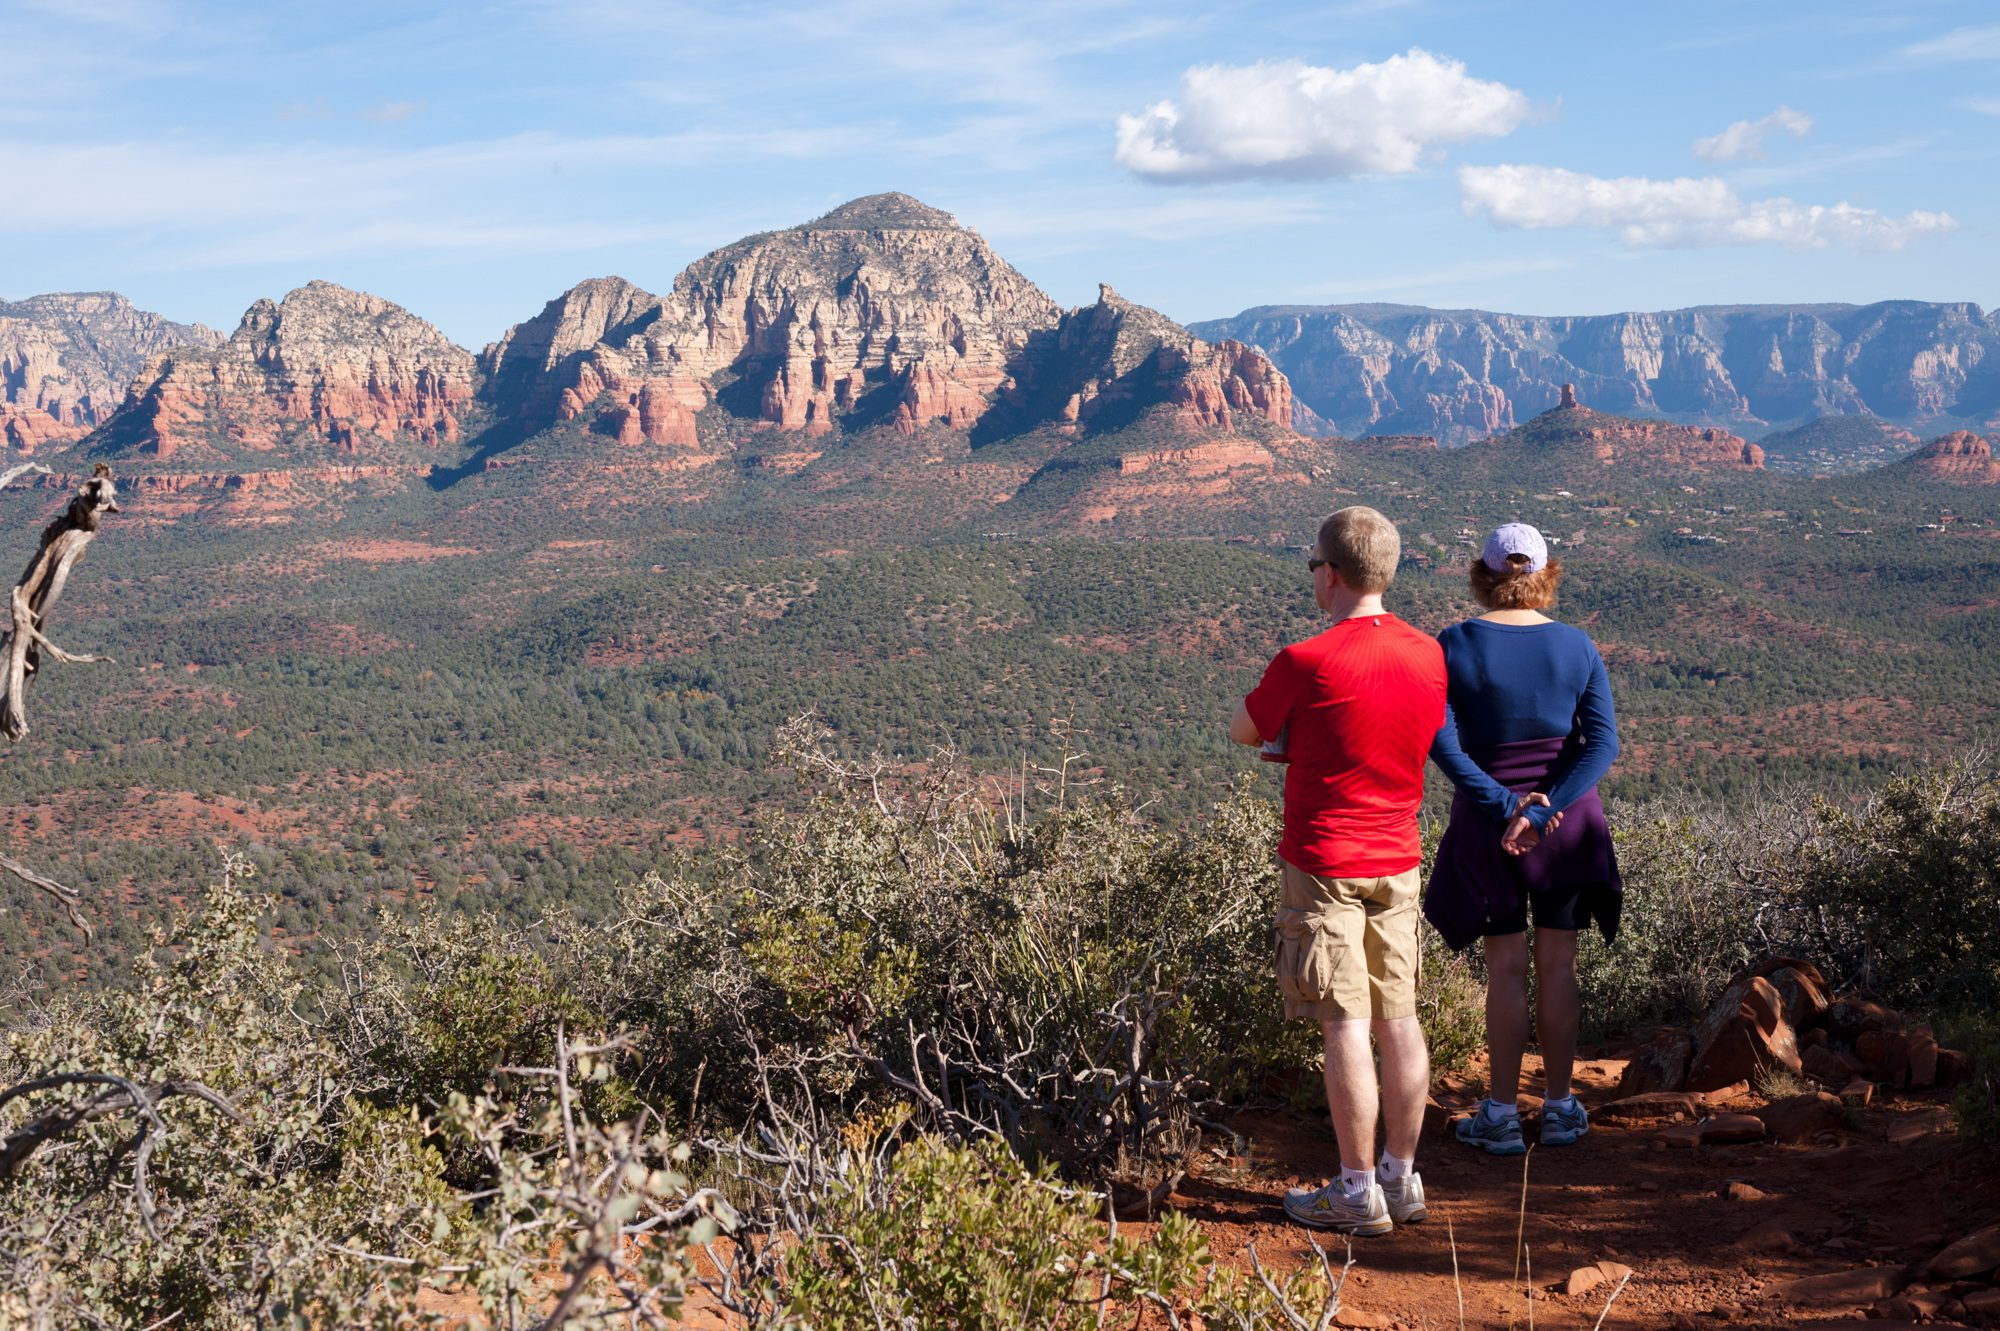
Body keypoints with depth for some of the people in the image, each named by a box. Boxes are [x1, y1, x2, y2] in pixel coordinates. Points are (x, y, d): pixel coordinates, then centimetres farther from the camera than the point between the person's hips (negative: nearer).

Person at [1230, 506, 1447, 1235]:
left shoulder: (1306, 662, -17)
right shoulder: (1429, 655, 2)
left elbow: (1244, 731, -2)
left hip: (1325, 863, -6)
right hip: (1398, 860, 6)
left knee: (1346, 1023, -1)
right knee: (1399, 1017, 11)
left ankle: (1358, 1192, 5)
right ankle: (1402, 1177, 20)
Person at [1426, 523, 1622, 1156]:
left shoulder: (1454, 646, -8)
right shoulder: (1577, 646, -2)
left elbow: (1441, 742, -17)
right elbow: (1603, 741, -9)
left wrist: (1503, 806, -17)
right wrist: (1543, 810, -16)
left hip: (1490, 819, -1)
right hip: (1569, 819, 2)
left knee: (1506, 967, 6)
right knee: (1558, 963, 11)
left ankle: (1501, 1115, 12)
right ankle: (1559, 1107, 19)